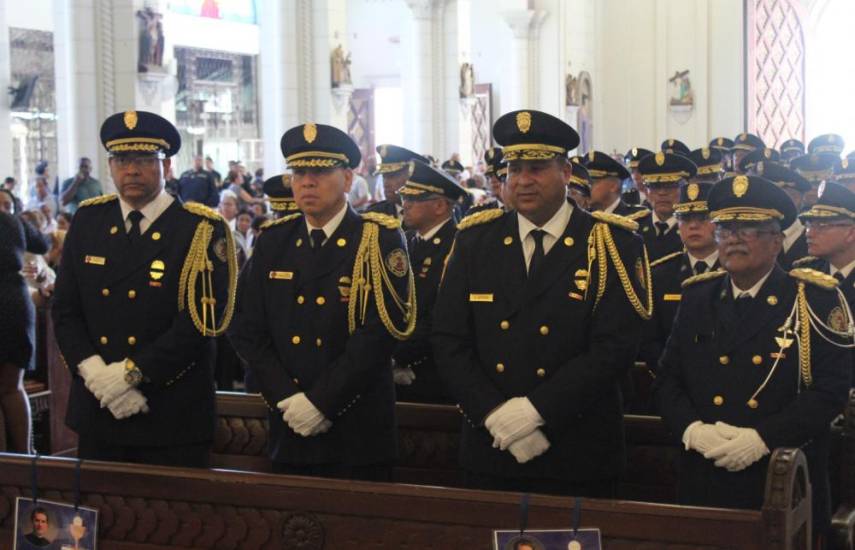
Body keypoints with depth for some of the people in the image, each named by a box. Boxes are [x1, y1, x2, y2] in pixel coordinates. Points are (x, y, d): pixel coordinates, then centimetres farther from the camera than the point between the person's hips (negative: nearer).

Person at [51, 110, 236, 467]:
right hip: (96, 414, 4)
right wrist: (96, 373, -11)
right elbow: (65, 310, 5)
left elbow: (200, 321, -14)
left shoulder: (201, 230, -7)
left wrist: (131, 373, -17)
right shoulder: (88, 221, 7)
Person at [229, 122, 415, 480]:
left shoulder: (379, 240, -5)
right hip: (289, 429, 4)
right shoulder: (273, 242, 8)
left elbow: (379, 333, -14)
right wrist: (286, 398, -8)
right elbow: (246, 329, 4)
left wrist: (321, 401, -16)